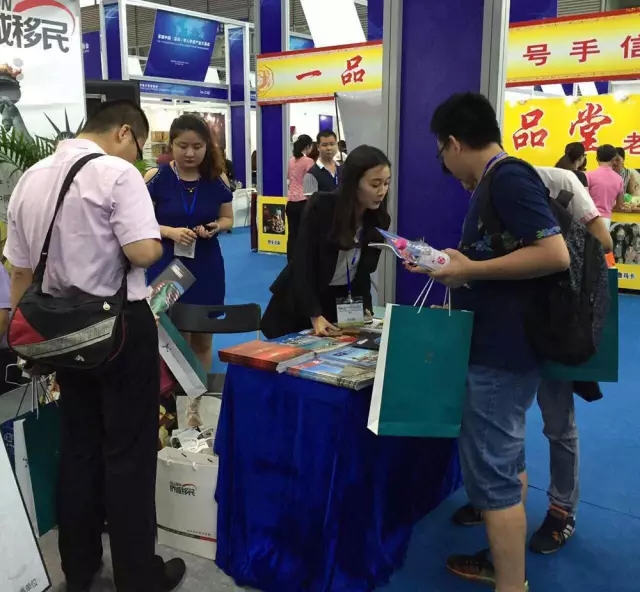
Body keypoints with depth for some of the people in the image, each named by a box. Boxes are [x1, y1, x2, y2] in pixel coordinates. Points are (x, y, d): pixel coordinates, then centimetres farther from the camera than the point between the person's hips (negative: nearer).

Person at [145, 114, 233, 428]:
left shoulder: (217, 178, -2)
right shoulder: (156, 177, -9)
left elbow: (228, 218, 8)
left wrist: (214, 227, -14)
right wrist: (170, 231, -22)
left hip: (206, 267, 3)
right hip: (166, 267, -3)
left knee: (202, 339, 12)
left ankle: (196, 403, 28)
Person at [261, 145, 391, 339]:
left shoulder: (380, 220, -9)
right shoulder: (320, 206, -22)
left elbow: (364, 271, -2)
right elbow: (303, 264, -22)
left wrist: (363, 309, -15)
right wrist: (315, 316, -26)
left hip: (342, 302, 3)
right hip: (300, 301, -3)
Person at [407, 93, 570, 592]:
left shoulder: (509, 179, -17)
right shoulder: (498, 183, 14)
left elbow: (555, 254, -26)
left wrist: (471, 270, -21)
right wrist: (456, 266, 13)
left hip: (502, 352, -11)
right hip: (501, 346, 11)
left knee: (490, 472, -3)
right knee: (507, 461, 20)